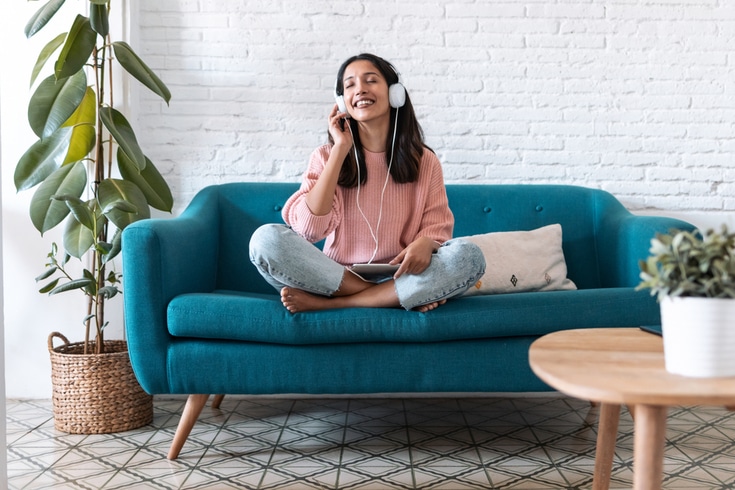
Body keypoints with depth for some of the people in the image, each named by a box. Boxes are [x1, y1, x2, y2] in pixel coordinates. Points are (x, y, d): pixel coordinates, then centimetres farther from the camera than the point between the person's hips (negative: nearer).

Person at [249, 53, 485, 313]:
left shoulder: (424, 161, 4)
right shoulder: (326, 156, 3)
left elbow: (436, 227, 2)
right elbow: (308, 229, -11)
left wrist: (424, 243, -23)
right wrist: (340, 150, -10)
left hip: (399, 279, 1)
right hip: (337, 278, 0)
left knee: (469, 256, -27)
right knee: (265, 238, -26)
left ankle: (325, 303, -22)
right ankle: (409, 296, -22)